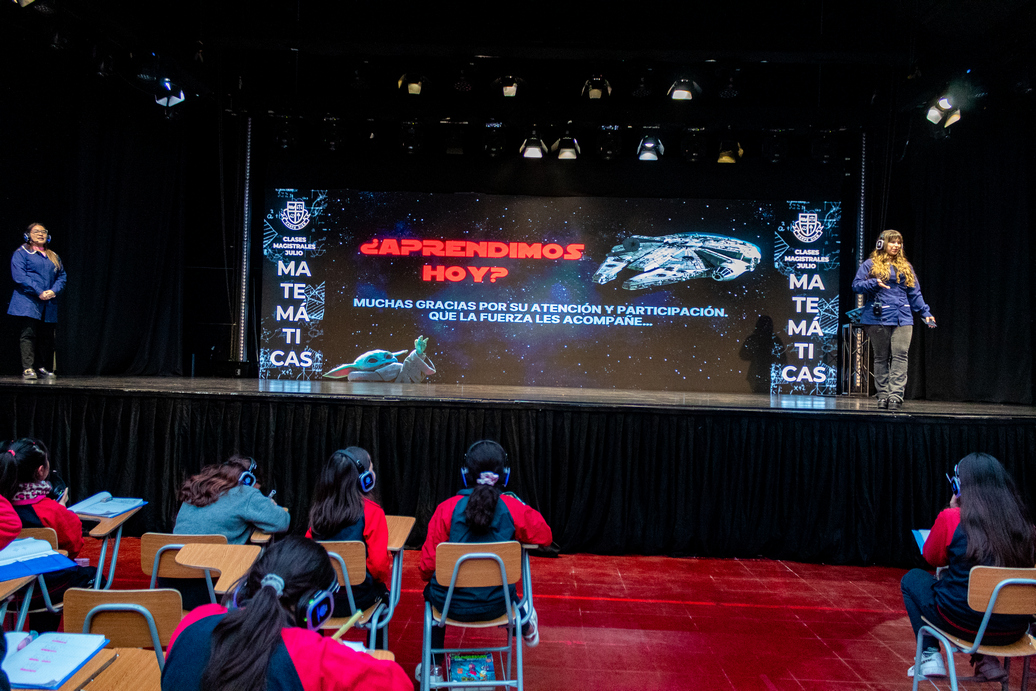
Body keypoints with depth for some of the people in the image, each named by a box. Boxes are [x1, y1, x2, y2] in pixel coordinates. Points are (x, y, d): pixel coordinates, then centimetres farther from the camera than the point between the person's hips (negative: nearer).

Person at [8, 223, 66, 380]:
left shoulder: (53, 257, 21)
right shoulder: (21, 253, 5)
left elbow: (62, 276, 15)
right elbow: (19, 275, -7)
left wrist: (54, 291, -5)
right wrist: (39, 292, -15)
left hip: (49, 304, 5)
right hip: (28, 302, -5)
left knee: (46, 336, 3)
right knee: (28, 334, -9)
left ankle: (42, 368, 9)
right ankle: (27, 369, -10)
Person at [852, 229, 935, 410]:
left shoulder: (906, 266, 17)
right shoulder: (870, 265, 7)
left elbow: (915, 293, 18)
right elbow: (856, 285, 1)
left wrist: (926, 313, 11)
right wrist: (874, 283, -16)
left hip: (903, 319, 3)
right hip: (878, 318, -2)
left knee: (900, 355, -10)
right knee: (881, 357, 2)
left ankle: (896, 395, -13)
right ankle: (883, 395, 8)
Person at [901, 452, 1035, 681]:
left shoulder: (951, 518, -14)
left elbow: (933, 558, 4)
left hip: (964, 623, -5)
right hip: (1014, 631, 5)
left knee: (912, 579, 22)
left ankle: (930, 656, 15)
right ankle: (986, 659, 22)